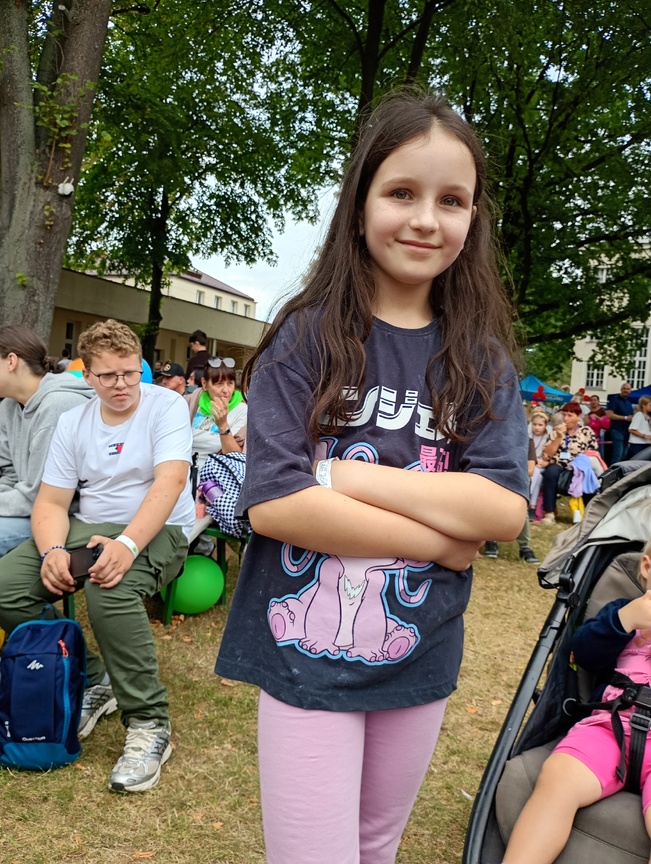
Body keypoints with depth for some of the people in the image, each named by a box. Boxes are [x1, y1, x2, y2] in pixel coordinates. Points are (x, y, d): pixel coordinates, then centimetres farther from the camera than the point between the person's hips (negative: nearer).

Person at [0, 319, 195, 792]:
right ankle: (90, 680, 5)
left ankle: (149, 723, -20)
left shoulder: (166, 406, -7)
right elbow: (51, 502, 3)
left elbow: (171, 480, -22)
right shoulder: (74, 422, 8)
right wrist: (53, 550, -19)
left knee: (109, 591, -37)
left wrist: (128, 544, -36)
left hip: (157, 531, -5)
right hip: (86, 530, 6)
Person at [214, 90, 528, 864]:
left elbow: (506, 509, -11)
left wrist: (343, 475, -19)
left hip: (420, 662, 4)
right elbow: (272, 503, -18)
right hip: (306, 655, -3)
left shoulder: (481, 359, 0)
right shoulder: (307, 336, -9)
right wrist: (445, 540, -15)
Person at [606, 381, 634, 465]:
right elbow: (609, 415, -15)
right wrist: (625, 418, -14)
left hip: (627, 431, 8)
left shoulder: (629, 402, 19)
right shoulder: (614, 400, -4)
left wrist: (632, 419, 4)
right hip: (617, 430, -8)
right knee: (618, 454, -13)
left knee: (624, 455, 8)